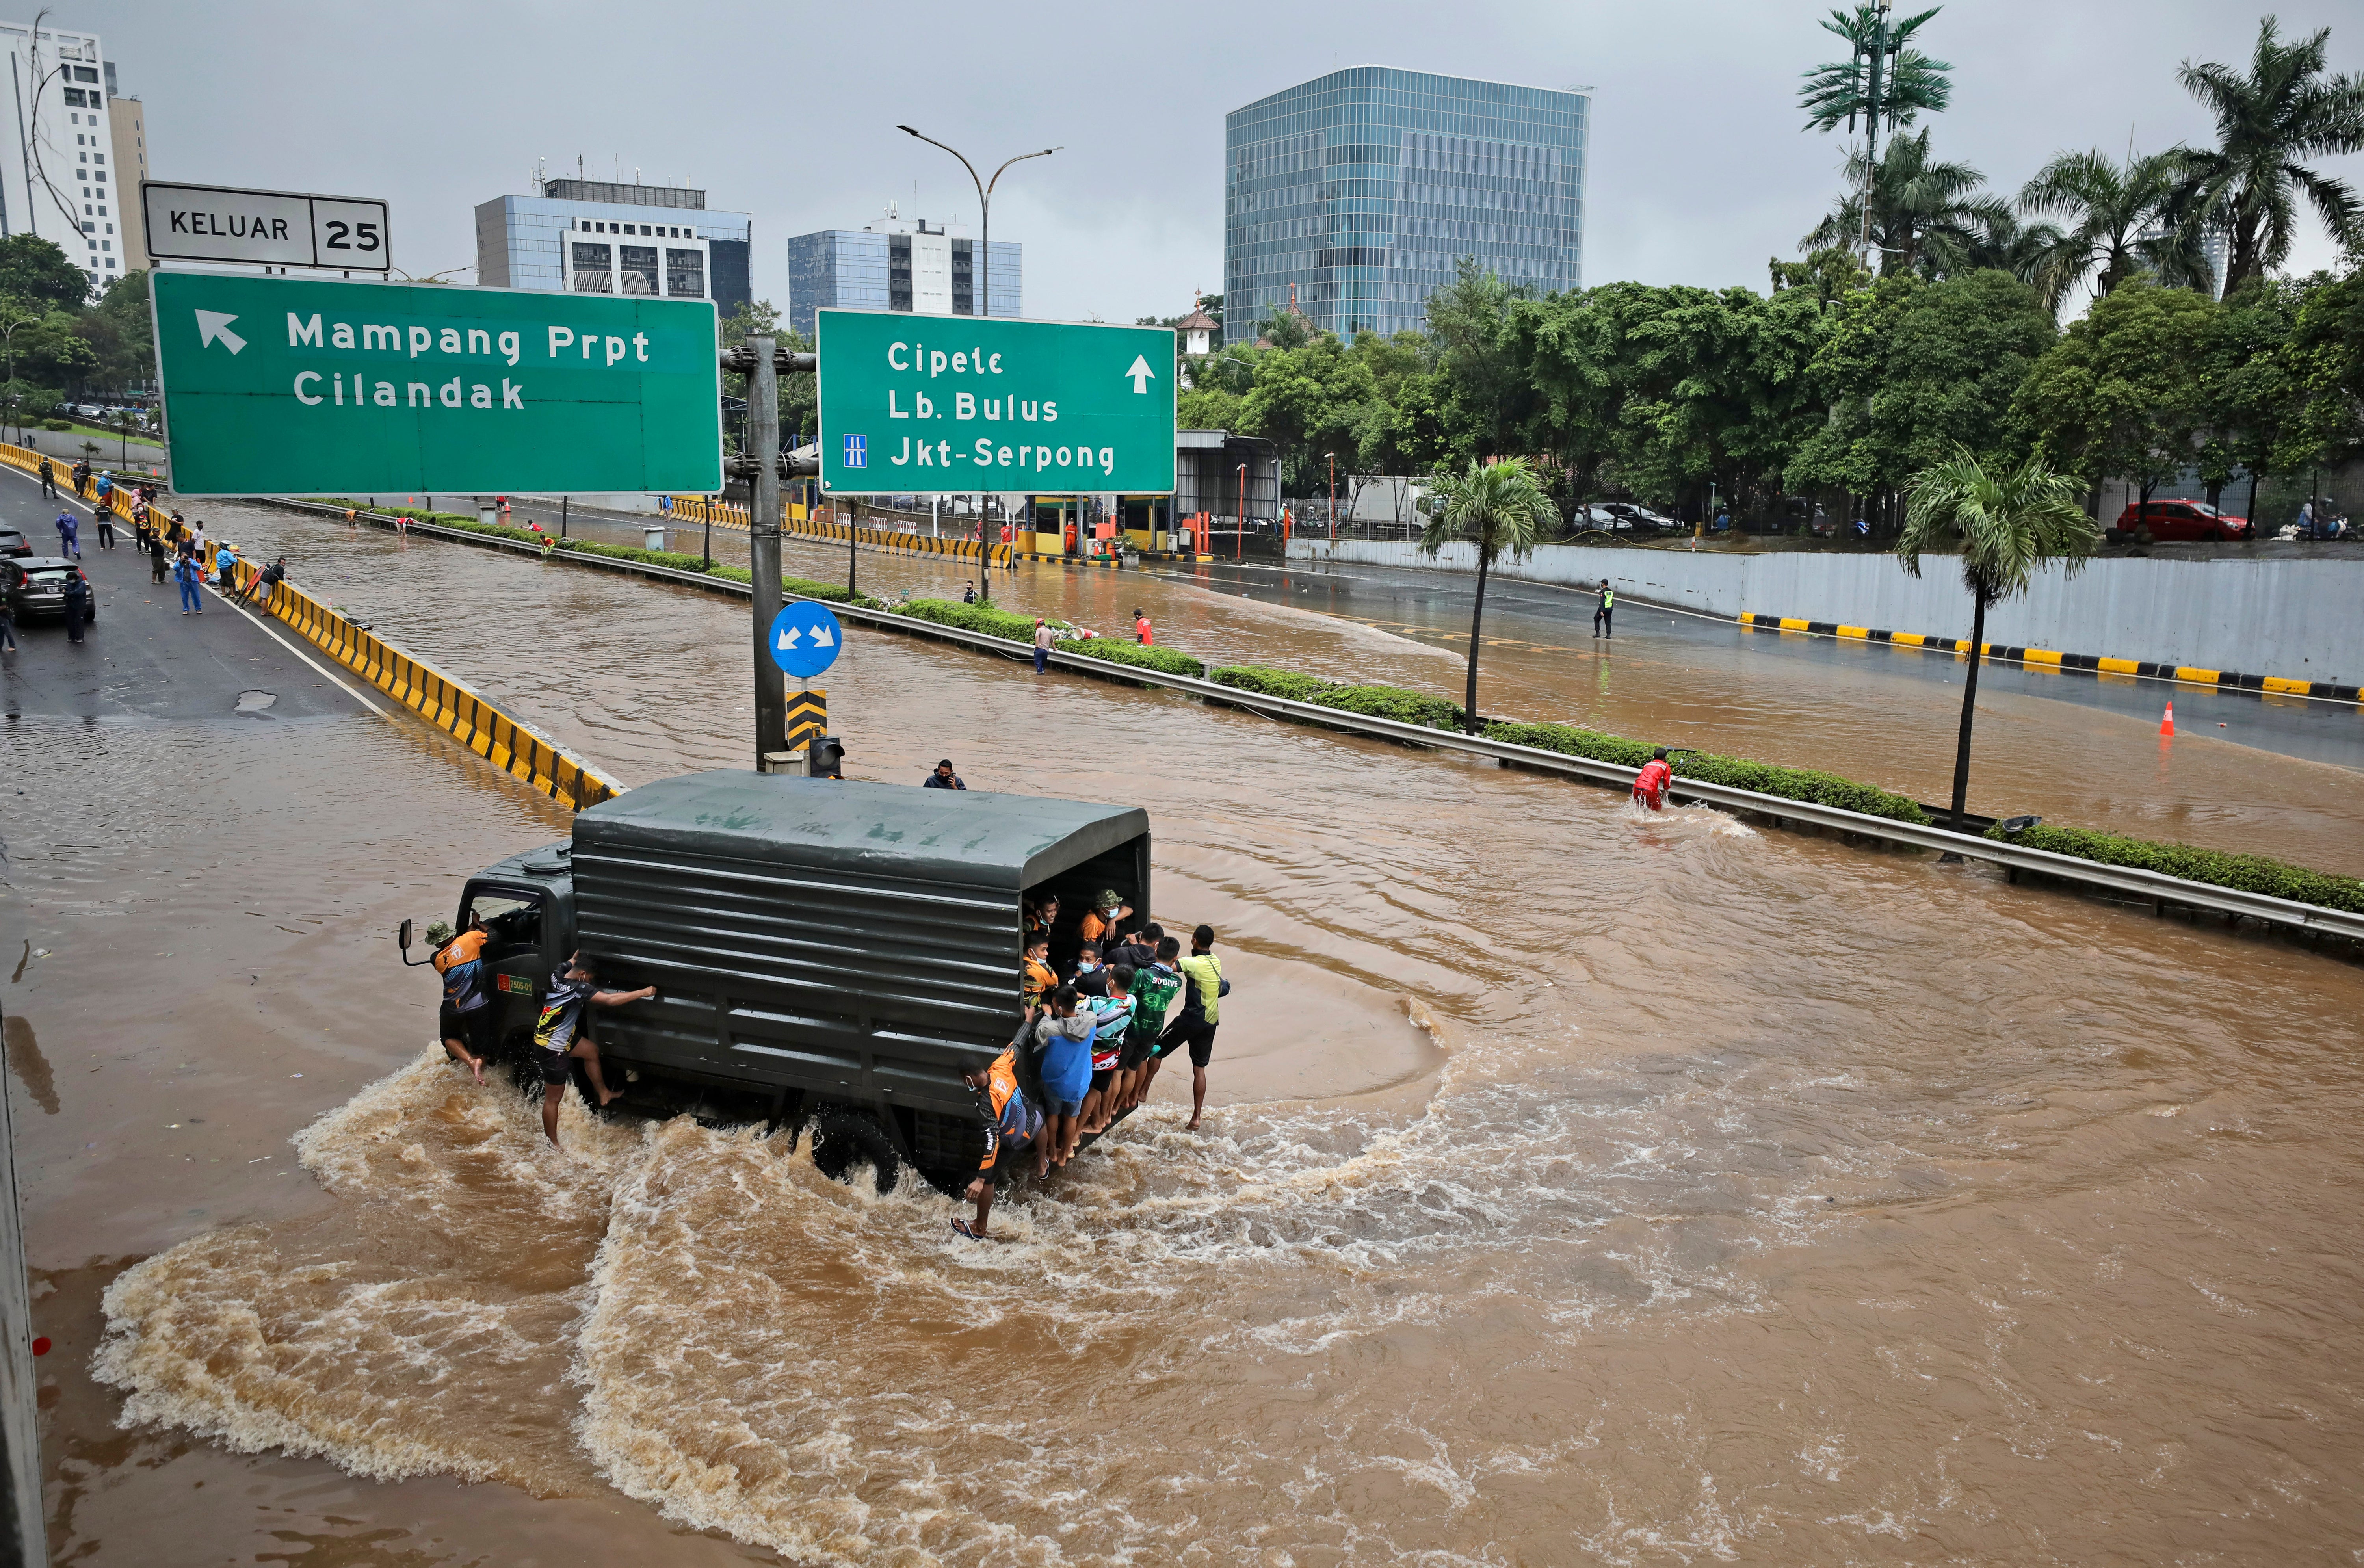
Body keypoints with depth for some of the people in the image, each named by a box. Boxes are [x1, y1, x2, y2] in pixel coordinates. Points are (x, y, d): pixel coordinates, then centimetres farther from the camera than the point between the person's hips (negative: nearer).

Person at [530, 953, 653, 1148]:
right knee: (554, 1097, 3)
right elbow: (611, 1000, -33)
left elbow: (574, 959, 18)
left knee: (592, 1050, 26)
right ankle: (552, 1144, 15)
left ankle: (603, 1093, 39)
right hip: (553, 1048, -9)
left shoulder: (560, 974, -6)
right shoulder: (578, 989, -28)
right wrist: (643, 992, -27)